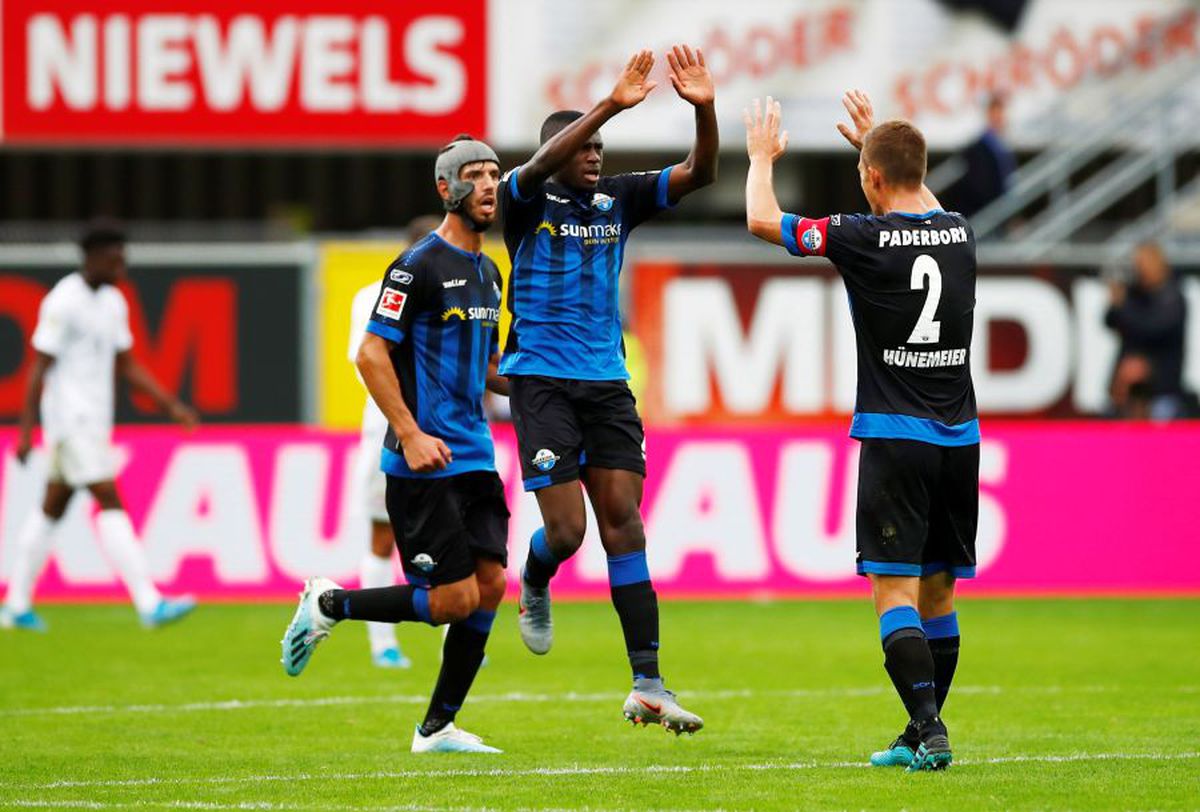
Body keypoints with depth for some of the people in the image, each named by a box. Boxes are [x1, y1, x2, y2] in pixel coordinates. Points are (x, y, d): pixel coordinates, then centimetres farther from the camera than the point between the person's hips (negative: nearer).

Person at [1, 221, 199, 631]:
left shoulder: (113, 302, 12)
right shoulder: (63, 302, -14)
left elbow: (127, 366, 18)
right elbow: (40, 367, -14)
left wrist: (171, 405, 8)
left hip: (95, 421, 9)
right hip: (70, 418, -9)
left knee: (53, 506, 12)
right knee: (109, 501, -13)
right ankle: (149, 604, -19)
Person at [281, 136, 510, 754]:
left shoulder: (487, 273, 17)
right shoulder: (419, 265, -11)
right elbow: (371, 354, -14)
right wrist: (411, 435, -21)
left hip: (474, 458, 8)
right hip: (423, 464, -8)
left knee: (490, 586, 0)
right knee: (455, 598, -10)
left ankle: (438, 727, 10)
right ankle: (328, 605, 10)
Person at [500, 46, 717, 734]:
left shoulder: (617, 200, 9)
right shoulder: (527, 201, -4)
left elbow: (700, 173, 0)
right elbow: (544, 164, -27)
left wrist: (704, 109, -20)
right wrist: (612, 105, -38)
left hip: (607, 383, 4)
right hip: (542, 383, -4)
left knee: (624, 522, -3)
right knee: (566, 531, -10)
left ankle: (648, 686, -6)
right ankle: (535, 589, 28)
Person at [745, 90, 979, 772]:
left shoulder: (865, 237, -11)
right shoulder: (959, 232, 5)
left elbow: (762, 220, 3)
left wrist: (762, 157, 21)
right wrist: (879, 140, 42)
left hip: (895, 438, -6)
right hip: (960, 438, 6)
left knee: (894, 588, -6)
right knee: (939, 591, 11)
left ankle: (930, 727, -19)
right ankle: (923, 735, 16)